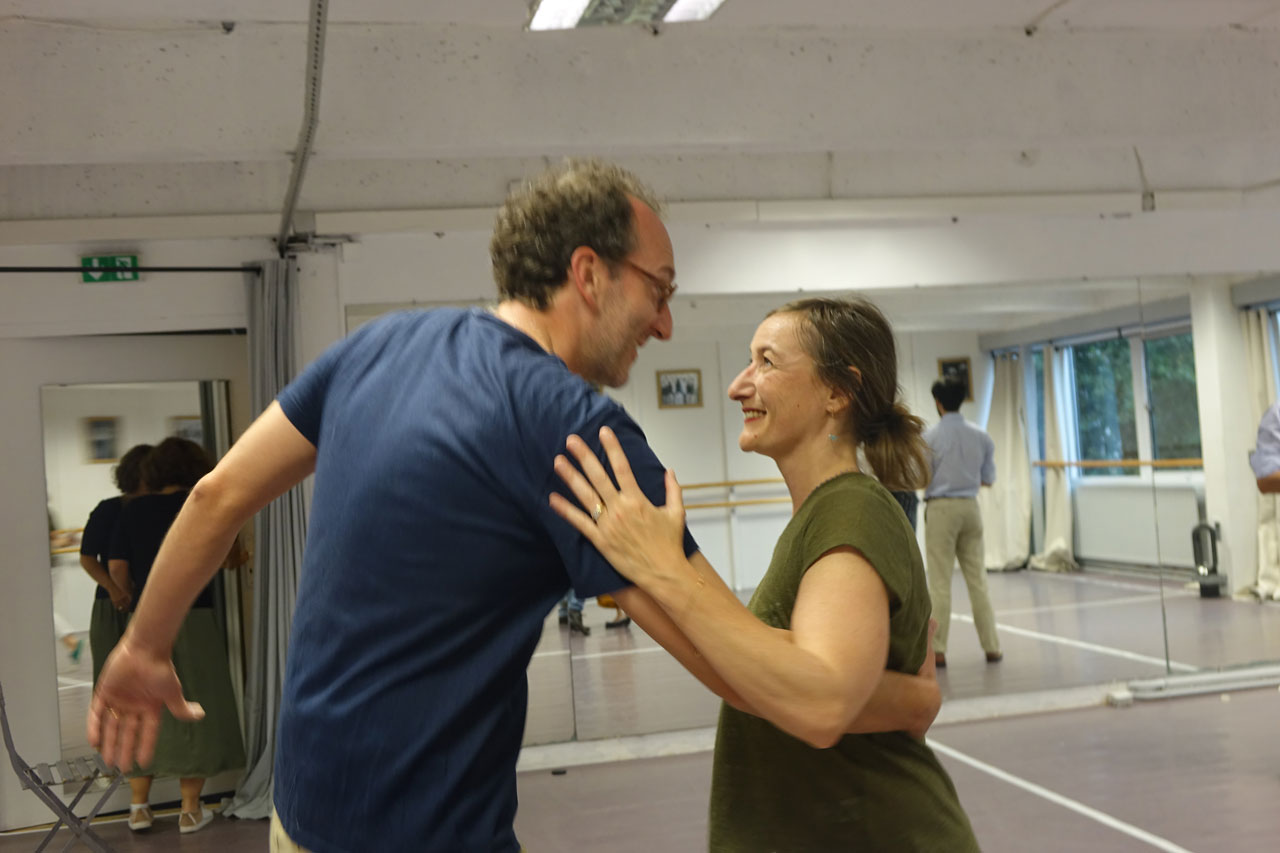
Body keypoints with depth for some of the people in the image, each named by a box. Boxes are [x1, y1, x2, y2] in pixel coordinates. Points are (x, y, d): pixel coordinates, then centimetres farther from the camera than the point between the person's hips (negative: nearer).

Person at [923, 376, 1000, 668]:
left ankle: (938, 649, 1)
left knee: (940, 581, 1)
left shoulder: (930, 436, -9)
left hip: (941, 507, -4)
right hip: (970, 506, 4)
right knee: (977, 579, 10)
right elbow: (988, 479, 8)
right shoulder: (980, 436, 3)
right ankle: (991, 646, 13)